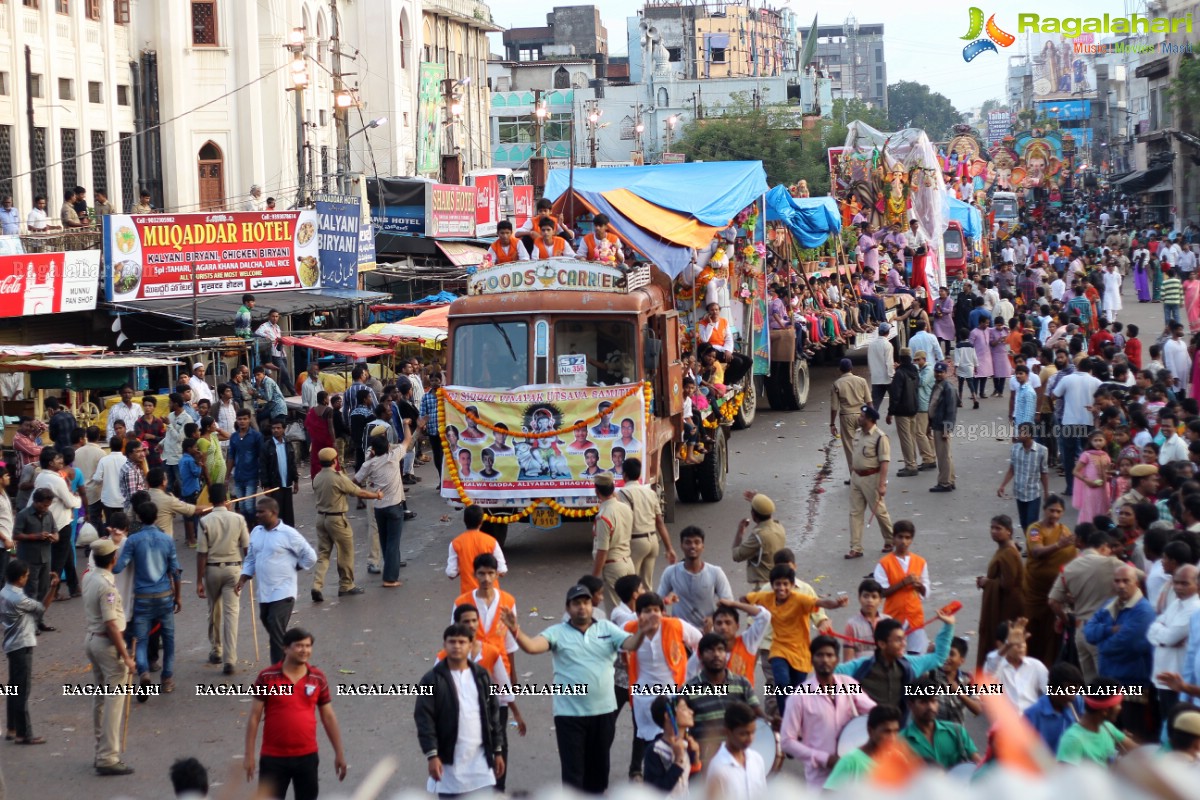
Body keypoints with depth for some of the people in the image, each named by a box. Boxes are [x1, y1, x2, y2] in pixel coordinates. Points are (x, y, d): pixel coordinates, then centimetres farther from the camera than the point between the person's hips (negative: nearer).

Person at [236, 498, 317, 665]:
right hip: (263, 593, 7)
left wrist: (292, 568, 0)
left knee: (277, 633, -12)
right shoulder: (256, 532, 9)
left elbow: (310, 557, -5)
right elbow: (250, 559, 17)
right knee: (270, 628, 12)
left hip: (282, 593, -7)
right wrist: (242, 580, 5)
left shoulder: (288, 534, -11)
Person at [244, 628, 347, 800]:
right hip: (273, 757, -2)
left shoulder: (318, 679, 1)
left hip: (307, 756, 2)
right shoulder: (267, 677, -7)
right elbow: (254, 717, -4)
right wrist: (249, 755, -6)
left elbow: (328, 717, 8)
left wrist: (339, 753, 7)